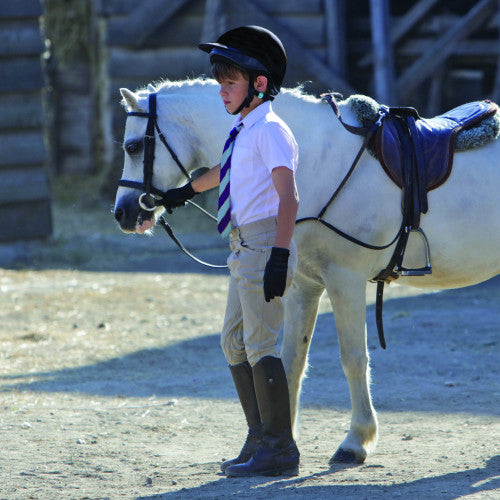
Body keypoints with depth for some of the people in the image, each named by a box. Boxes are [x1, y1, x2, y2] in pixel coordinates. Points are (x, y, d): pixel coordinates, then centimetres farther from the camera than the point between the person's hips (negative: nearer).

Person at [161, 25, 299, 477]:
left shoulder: (270, 130, -13)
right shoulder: (242, 131, 15)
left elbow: (288, 197, -22)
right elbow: (226, 171, 38)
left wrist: (280, 255, -31)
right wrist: (187, 191, 55)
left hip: (264, 245, -10)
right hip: (245, 248, 10)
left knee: (260, 344, -10)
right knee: (235, 343, 14)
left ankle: (279, 450, -6)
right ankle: (259, 440, 21)